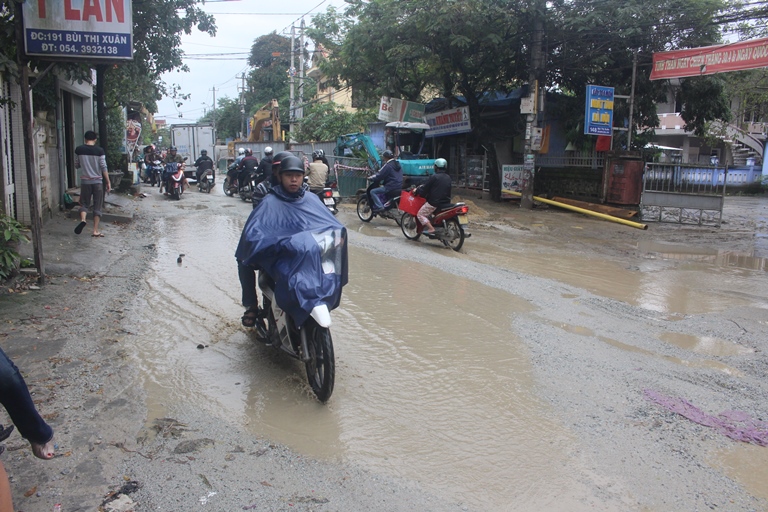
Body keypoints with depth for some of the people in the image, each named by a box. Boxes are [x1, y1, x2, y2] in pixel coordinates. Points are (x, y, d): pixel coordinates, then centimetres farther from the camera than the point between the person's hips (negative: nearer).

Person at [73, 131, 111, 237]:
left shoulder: (79, 150, -1)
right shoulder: (99, 151, -7)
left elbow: (76, 165, 9)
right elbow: (104, 168, -8)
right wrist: (108, 182, -2)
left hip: (85, 181, 1)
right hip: (98, 181, -1)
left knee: (84, 203, 15)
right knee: (97, 206, 6)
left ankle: (83, 219, -15)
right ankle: (95, 230, 4)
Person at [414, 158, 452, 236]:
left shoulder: (434, 177, -13)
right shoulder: (448, 178, 11)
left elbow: (425, 188, -11)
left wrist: (417, 190, 10)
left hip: (434, 202, -8)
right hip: (446, 203, 8)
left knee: (420, 214, 0)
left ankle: (431, 229, -15)